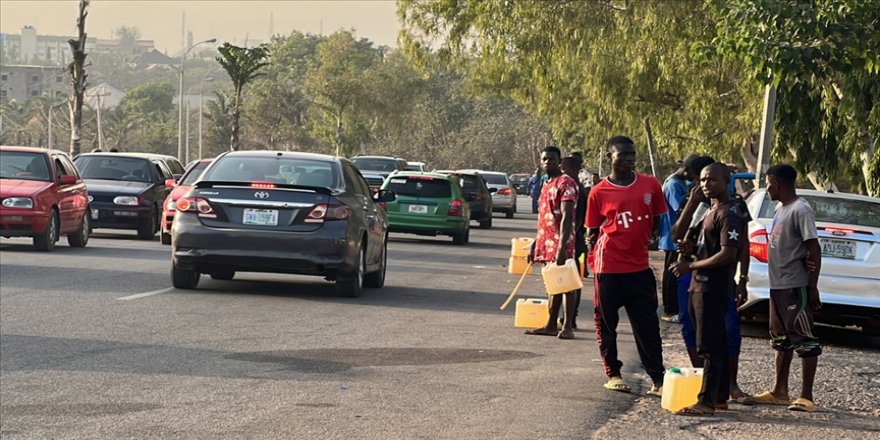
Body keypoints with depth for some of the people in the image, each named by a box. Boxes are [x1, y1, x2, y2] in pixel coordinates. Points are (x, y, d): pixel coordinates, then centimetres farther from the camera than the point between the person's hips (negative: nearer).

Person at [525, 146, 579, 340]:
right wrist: (535, 244, 23)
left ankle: (567, 327, -7)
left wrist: (562, 247, -26)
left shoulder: (565, 183, -11)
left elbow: (567, 217, -19)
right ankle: (551, 325, 14)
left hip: (560, 243, -9)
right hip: (546, 243, 9)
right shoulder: (547, 184, 19)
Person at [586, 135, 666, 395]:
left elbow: (656, 222, 13)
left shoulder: (650, 185, 1)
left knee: (647, 326, 3)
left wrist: (636, 240, 5)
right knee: (606, 324, 6)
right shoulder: (598, 192, -3)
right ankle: (612, 374, 19)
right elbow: (592, 232, 4)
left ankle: (658, 379, 5)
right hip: (608, 268, -1)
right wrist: (595, 258, -6)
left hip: (639, 266, 1)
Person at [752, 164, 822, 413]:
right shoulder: (780, 209, 14)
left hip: (796, 287, -10)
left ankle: (807, 397, -5)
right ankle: (779, 391, 23)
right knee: (781, 340, 15)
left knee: (804, 341, -5)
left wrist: (813, 286, -18)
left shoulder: (800, 210, -14)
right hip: (778, 286, 10)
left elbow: (814, 248, -16)